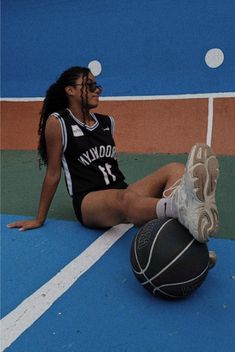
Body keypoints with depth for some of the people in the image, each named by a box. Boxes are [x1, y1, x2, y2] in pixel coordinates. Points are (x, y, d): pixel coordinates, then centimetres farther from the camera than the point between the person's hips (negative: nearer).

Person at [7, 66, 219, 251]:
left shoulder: (107, 122, 15)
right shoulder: (57, 122, -2)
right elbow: (53, 173, 2)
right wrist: (40, 219, 7)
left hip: (120, 193, 6)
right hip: (89, 203, -5)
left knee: (175, 169, -21)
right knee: (126, 199, -40)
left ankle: (191, 211, -56)